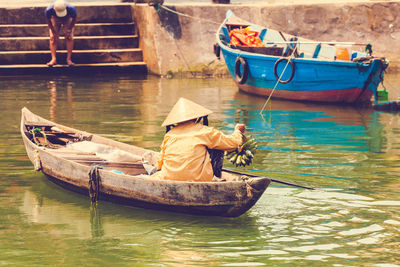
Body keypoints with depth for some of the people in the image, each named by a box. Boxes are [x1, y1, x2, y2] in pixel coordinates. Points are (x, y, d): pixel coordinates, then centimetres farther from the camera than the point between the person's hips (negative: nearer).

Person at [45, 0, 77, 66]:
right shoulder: (48, 10, -39)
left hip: (68, 19, 0)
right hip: (55, 19, 1)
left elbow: (74, 19, -17)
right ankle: (53, 59, -10)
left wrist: (69, 30, -14)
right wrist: (54, 33, -13)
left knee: (69, 37, -13)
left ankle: (69, 59, -9)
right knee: (53, 38, -11)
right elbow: (48, 21, -17)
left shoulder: (71, 9, -40)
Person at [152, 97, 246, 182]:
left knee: (155, 172, 33)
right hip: (196, 179, -2)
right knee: (217, 149, 15)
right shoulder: (204, 131, 2)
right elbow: (232, 143, 12)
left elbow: (160, 162, 18)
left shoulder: (169, 134, 11)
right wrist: (238, 131, 34)